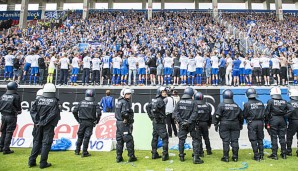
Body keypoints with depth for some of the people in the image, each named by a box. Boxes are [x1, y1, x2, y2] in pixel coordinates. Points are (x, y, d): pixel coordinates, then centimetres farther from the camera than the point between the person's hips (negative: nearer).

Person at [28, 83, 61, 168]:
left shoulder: (39, 100, 3)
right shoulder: (54, 101, -10)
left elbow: (32, 111, -1)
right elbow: (53, 114, -18)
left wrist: (37, 121, -2)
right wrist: (45, 122, -11)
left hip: (39, 124, 5)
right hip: (49, 126, -4)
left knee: (37, 142, 16)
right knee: (46, 143, 3)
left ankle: (31, 161, 20)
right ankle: (43, 163, 6)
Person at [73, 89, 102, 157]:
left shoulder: (81, 102, 4)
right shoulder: (94, 103, -4)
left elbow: (74, 111, 1)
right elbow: (99, 113, -12)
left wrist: (78, 119, 11)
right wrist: (96, 121, 1)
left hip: (82, 122, 3)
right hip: (90, 122, -2)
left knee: (80, 136, 16)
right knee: (86, 137, 1)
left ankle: (77, 151, 26)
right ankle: (84, 152, 5)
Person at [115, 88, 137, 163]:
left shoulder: (119, 102, 15)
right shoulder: (125, 102, -13)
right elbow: (124, 113, -25)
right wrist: (126, 119, -10)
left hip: (118, 122, 9)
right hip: (124, 124, -9)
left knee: (119, 140, 12)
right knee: (129, 140, 0)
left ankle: (119, 157, 17)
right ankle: (131, 156, 6)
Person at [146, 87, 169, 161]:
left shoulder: (154, 100, 11)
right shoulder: (160, 100, -15)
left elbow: (148, 107, 18)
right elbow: (154, 109, -28)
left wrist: (151, 116, 16)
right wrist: (156, 116, -15)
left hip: (154, 121, 9)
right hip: (160, 122, -9)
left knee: (155, 137, 14)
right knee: (165, 138, -2)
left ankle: (154, 154, 21)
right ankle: (165, 155, -1)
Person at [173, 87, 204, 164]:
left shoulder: (179, 102, -1)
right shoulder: (193, 102, -9)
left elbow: (175, 113, -7)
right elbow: (194, 114, -17)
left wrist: (180, 121, -9)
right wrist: (189, 122, -16)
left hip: (182, 124, 3)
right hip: (191, 125, -3)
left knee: (181, 139, 15)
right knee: (195, 139, 6)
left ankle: (181, 156, 22)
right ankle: (196, 157, 3)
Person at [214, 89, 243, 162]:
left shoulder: (221, 105, -5)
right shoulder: (236, 105, 8)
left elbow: (217, 116, -7)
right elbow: (241, 116, 16)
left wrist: (216, 124, 1)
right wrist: (240, 124, 27)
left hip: (224, 125, -3)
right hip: (235, 125, 3)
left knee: (225, 141, 0)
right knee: (234, 141, 8)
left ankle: (226, 157, 4)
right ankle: (235, 157, 13)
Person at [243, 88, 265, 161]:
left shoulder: (247, 104, -10)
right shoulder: (261, 103, 3)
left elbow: (244, 115, -4)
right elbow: (264, 114, 9)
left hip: (252, 123, -4)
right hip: (260, 122, 4)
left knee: (253, 140, 3)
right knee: (260, 139, 16)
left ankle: (256, 156, 6)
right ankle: (261, 155, 22)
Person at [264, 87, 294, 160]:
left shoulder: (270, 101, -9)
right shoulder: (284, 101, 3)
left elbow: (267, 113, -9)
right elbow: (291, 109, -2)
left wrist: (267, 123, -1)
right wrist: (284, 115, 4)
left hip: (273, 120, -4)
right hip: (282, 120, 4)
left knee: (274, 138, 3)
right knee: (282, 137, 12)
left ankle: (274, 154, 6)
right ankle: (284, 154, 20)